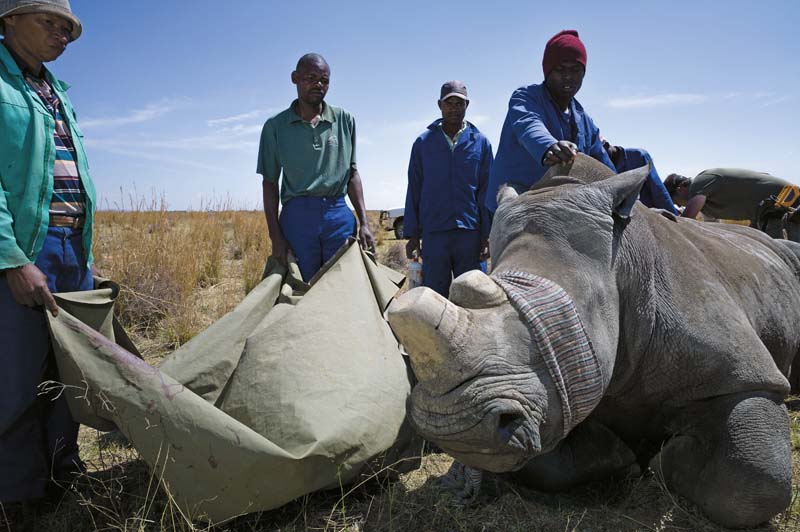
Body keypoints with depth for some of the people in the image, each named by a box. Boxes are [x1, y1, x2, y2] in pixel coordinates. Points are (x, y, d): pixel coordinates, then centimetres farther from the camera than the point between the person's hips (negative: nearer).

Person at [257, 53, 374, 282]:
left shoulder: (344, 120, 9)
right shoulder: (276, 126, 5)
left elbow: (352, 173, 12)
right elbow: (270, 182, 7)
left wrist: (364, 222, 4)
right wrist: (275, 235, -1)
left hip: (339, 214, 1)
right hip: (297, 216, -1)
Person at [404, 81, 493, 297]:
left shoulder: (480, 142, 7)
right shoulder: (423, 143, 8)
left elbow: (487, 191, 5)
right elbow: (414, 190, 9)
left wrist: (488, 234, -2)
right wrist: (412, 234, 4)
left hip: (471, 233, 0)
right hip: (434, 233, 0)